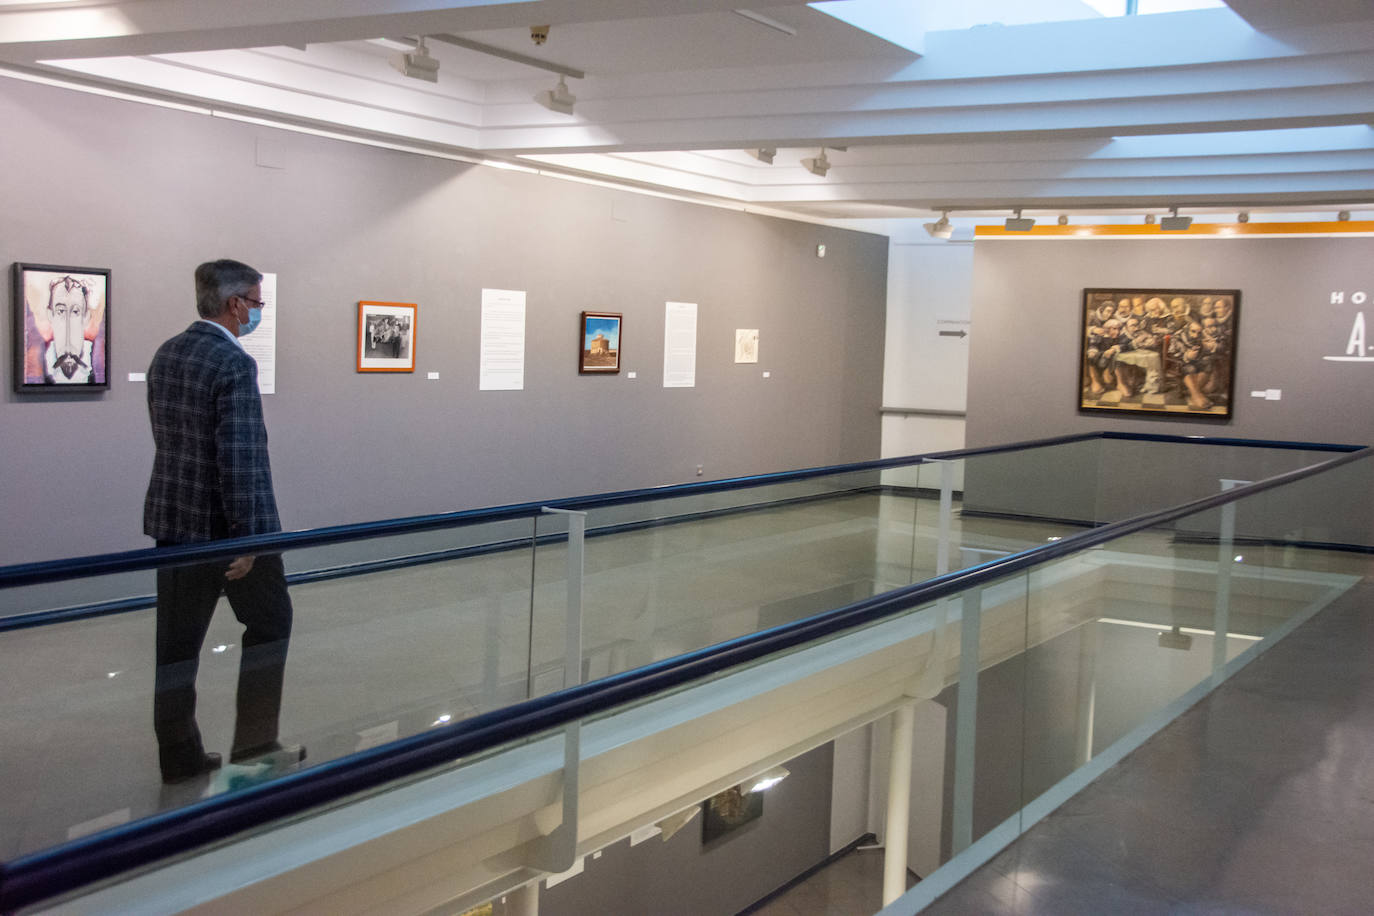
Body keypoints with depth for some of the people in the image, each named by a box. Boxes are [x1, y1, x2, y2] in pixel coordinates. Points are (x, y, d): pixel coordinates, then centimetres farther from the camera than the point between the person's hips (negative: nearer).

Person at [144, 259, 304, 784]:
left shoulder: (165, 355, 7)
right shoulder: (235, 365, -18)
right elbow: (239, 456, -22)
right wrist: (246, 534, -20)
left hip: (172, 518, 8)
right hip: (226, 523, -7)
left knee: (177, 639, 10)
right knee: (269, 623, 11)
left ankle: (178, 757, 17)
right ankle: (254, 741, 16)